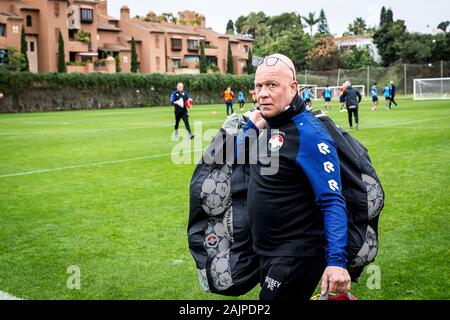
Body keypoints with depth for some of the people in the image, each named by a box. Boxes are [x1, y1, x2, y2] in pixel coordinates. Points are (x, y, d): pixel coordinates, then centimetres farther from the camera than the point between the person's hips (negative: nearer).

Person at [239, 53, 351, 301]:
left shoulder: (308, 134, -20)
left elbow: (332, 203, -24)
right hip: (267, 252, 9)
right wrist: (252, 125, 2)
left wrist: (336, 261, -32)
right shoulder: (268, 124, 5)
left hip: (297, 256, -9)